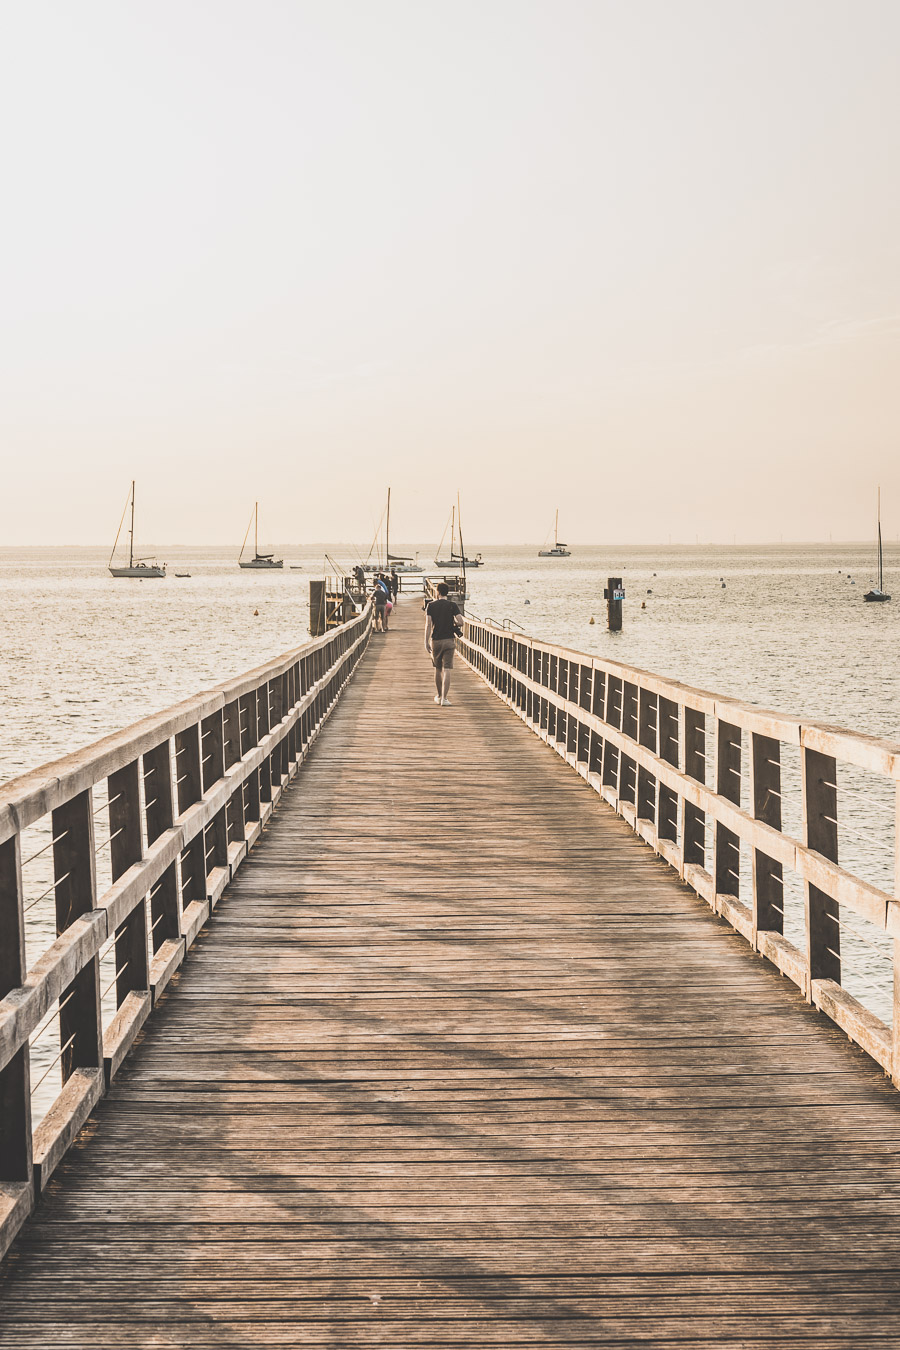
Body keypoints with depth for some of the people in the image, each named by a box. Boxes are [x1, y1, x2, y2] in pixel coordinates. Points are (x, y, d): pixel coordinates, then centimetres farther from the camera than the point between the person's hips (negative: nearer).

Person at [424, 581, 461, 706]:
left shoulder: (431, 606, -1)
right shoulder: (453, 605, -3)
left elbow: (428, 624, -6)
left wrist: (426, 642, -5)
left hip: (435, 640, 1)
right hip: (449, 640, -1)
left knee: (438, 669, 17)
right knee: (446, 670, -5)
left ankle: (439, 696, 30)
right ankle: (444, 698, -14)